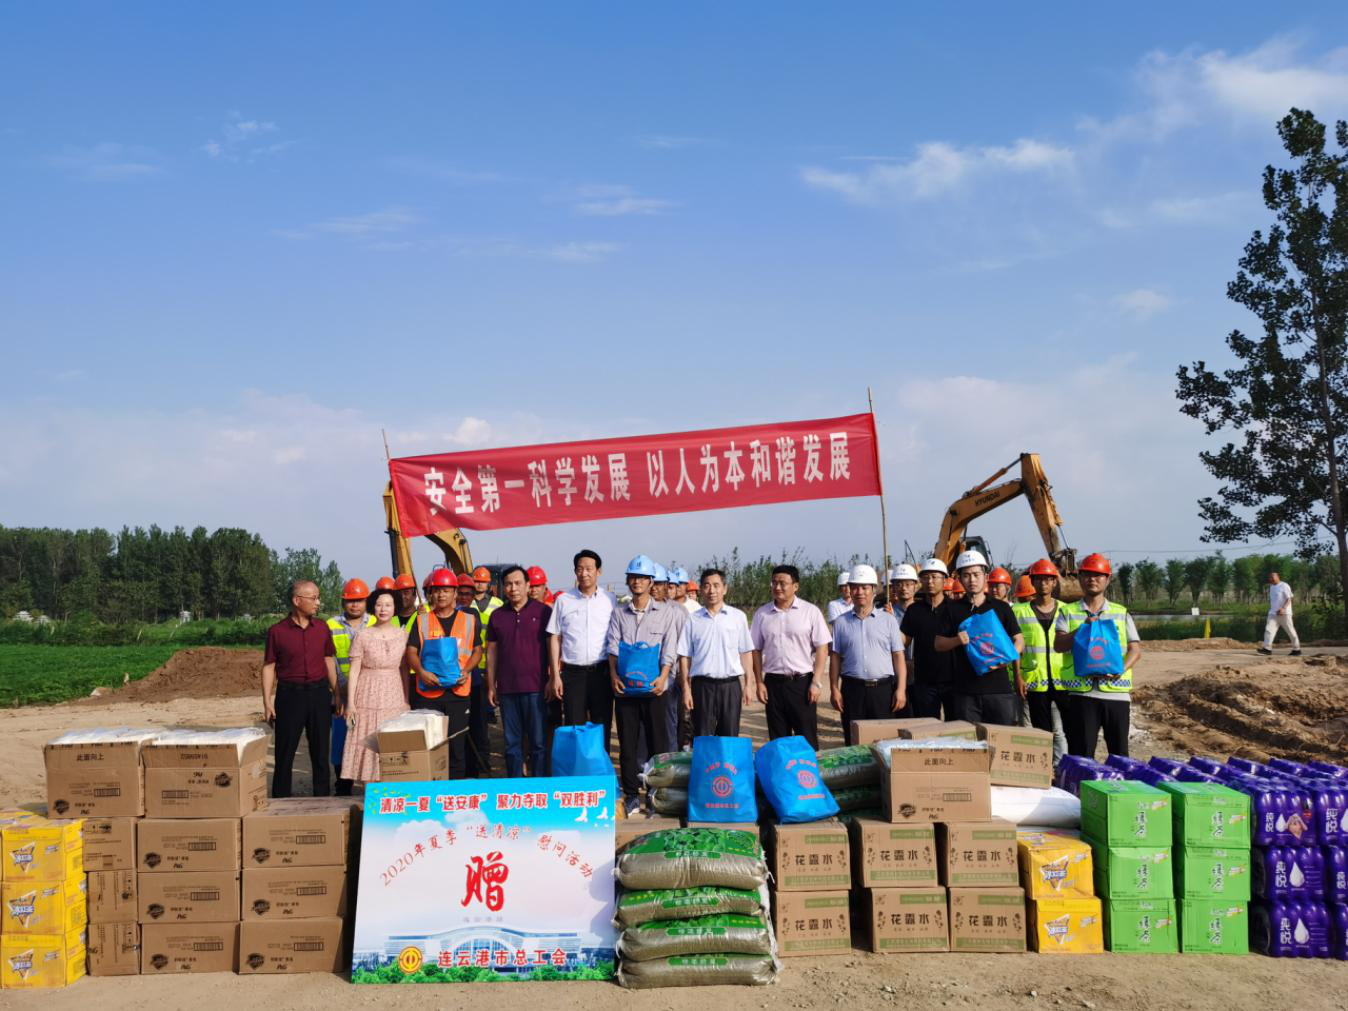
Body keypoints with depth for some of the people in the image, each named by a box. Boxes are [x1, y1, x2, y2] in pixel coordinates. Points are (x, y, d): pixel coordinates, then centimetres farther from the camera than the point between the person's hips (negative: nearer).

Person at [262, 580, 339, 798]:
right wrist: (267, 702, -6)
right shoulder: (277, 631, -4)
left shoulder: (322, 628, 6)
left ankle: (322, 798, 18)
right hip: (289, 694, -3)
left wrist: (337, 695, 10)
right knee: (285, 753, 2)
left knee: (320, 751, 8)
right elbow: (269, 667, -1)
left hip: (319, 692, 3)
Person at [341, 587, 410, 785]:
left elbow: (404, 670, 11)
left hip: (395, 697, 2)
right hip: (369, 698, -2)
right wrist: (350, 703, -6)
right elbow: (354, 670, -1)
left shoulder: (403, 635, 6)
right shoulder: (363, 636, -1)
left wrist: (407, 700, 9)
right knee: (370, 747, -2)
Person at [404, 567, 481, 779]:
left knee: (457, 744, 2)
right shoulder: (422, 620, 9)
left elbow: (477, 650, 10)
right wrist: (421, 672, -16)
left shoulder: (469, 619, 10)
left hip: (458, 690, 0)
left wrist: (466, 670, -9)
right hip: (427, 691, 0)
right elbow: (411, 652, 4)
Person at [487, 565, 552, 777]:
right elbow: (491, 652, 13)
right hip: (507, 688, 3)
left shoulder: (543, 611, 0)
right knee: (512, 742, 9)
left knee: (538, 741, 0)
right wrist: (491, 686, 10)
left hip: (536, 688, -3)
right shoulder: (497, 615, 10)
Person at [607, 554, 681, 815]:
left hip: (652, 687, -1)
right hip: (624, 687, 2)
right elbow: (613, 646, 2)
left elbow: (669, 648, -2)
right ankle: (632, 794, 12)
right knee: (627, 743, 4)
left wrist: (662, 677, -16)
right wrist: (613, 675, -13)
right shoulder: (618, 613, 10)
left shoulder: (665, 612, 5)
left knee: (658, 742, 0)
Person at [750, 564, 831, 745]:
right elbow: (756, 650, 9)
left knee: (807, 738, 1)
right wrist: (759, 683, 3)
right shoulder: (762, 614, 5)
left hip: (803, 682, -2)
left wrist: (816, 682, -9)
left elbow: (822, 649, -3)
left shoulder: (811, 612, -2)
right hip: (773, 683, 3)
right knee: (777, 739, 9)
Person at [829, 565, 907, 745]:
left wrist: (901, 689, -4)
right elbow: (836, 658, 10)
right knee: (853, 742, 4)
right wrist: (835, 689, 2)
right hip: (852, 688, 1)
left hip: (883, 689, -1)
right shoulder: (841, 622, 10)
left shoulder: (888, 620, 7)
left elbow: (898, 657, 4)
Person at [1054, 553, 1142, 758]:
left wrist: (1121, 669, -13)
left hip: (1117, 692, 2)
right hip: (1082, 693, -1)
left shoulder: (1121, 613, 14)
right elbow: (1058, 645, -2)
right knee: (1081, 754, -2)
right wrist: (1083, 629, -16)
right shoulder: (1068, 612, 10)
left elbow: (1135, 648, 6)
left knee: (1119, 753, 6)